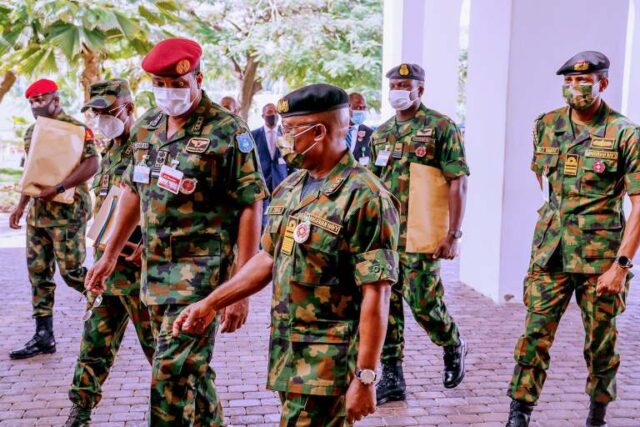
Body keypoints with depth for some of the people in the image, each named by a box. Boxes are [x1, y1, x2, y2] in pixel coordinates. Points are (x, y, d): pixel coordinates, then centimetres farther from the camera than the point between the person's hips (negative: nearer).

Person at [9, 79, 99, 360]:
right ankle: (43, 337, 12)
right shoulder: (31, 132, 15)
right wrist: (21, 206, 19)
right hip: (37, 213, 8)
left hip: (67, 212, -8)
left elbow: (92, 165, -20)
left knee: (72, 272, -6)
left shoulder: (75, 129, -10)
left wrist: (57, 189, -25)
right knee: (38, 273, 7)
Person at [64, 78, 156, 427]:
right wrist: (102, 244, 15)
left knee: (157, 342, 3)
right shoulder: (109, 152, 15)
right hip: (107, 262, 8)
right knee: (96, 339, 12)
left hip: (137, 264, -8)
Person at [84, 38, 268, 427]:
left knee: (173, 372, -8)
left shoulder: (228, 131, -12)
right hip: (155, 268, 7)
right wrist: (110, 255, 20)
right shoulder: (147, 126, 9)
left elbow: (250, 208, -13)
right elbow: (134, 192, 19)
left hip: (202, 268, -7)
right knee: (192, 366, 17)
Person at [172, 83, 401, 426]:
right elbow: (268, 258, 16)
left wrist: (365, 377, -20)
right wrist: (210, 304, 12)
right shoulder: (289, 189, 9)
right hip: (286, 353, 8)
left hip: (330, 364, -8)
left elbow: (375, 295, -20)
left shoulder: (365, 198, -17)